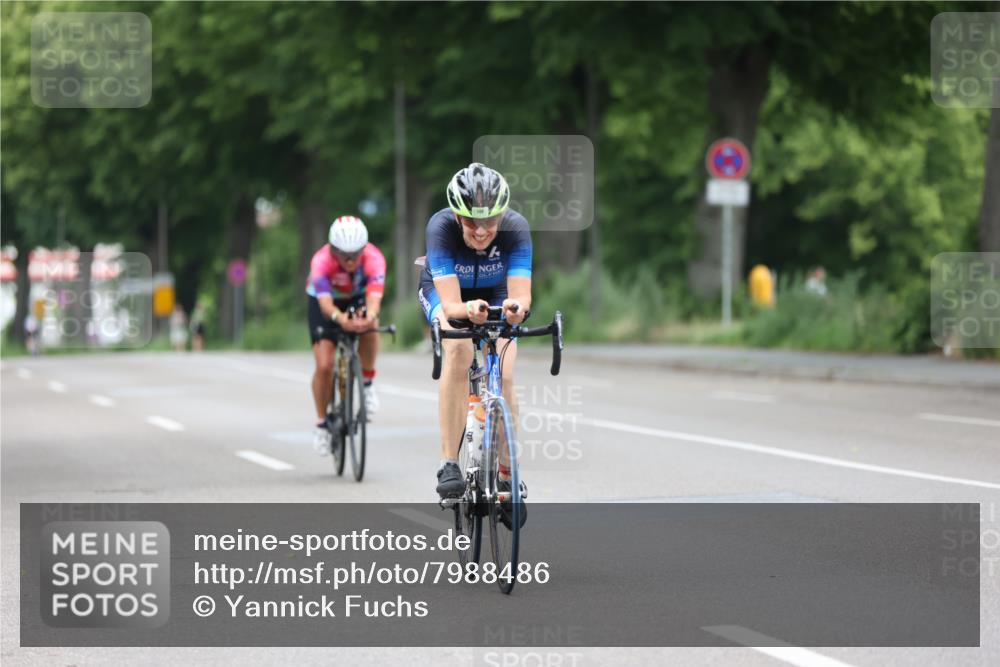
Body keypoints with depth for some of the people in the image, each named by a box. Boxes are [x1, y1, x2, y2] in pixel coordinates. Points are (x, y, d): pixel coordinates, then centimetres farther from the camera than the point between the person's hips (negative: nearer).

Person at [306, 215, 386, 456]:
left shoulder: (374, 258, -35)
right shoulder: (321, 261, -37)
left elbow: (374, 295, -49)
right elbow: (325, 302, -49)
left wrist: (370, 317, -72)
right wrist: (340, 319, -71)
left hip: (357, 298, 1)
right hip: (325, 302, -1)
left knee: (369, 327, -34)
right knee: (324, 366, -13)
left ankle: (368, 383, -11)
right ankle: (321, 423, 9)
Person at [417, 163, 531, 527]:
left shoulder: (515, 227, -34)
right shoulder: (441, 227, -37)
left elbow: (523, 296, -41)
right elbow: (450, 304, -42)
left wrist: (516, 307, -65)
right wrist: (468, 310, -65)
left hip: (496, 294, 2)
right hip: (444, 291, -1)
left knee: (503, 377, -17)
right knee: (459, 350, -32)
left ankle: (507, 476, 3)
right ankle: (449, 463, -28)